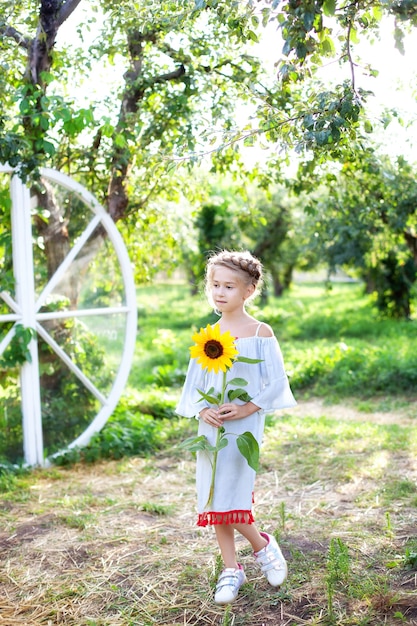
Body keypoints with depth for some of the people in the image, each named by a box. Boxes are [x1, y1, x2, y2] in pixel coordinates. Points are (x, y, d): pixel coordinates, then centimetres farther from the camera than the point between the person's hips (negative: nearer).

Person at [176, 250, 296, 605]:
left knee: (231, 497, -11)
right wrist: (202, 411, -9)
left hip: (244, 428, -4)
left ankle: (263, 545, 18)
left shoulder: (260, 333, -4)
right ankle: (231, 570, 23)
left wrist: (246, 408, -17)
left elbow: (277, 383, -6)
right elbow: (193, 385, 10)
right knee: (214, 499, 7)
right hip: (211, 428, 5)